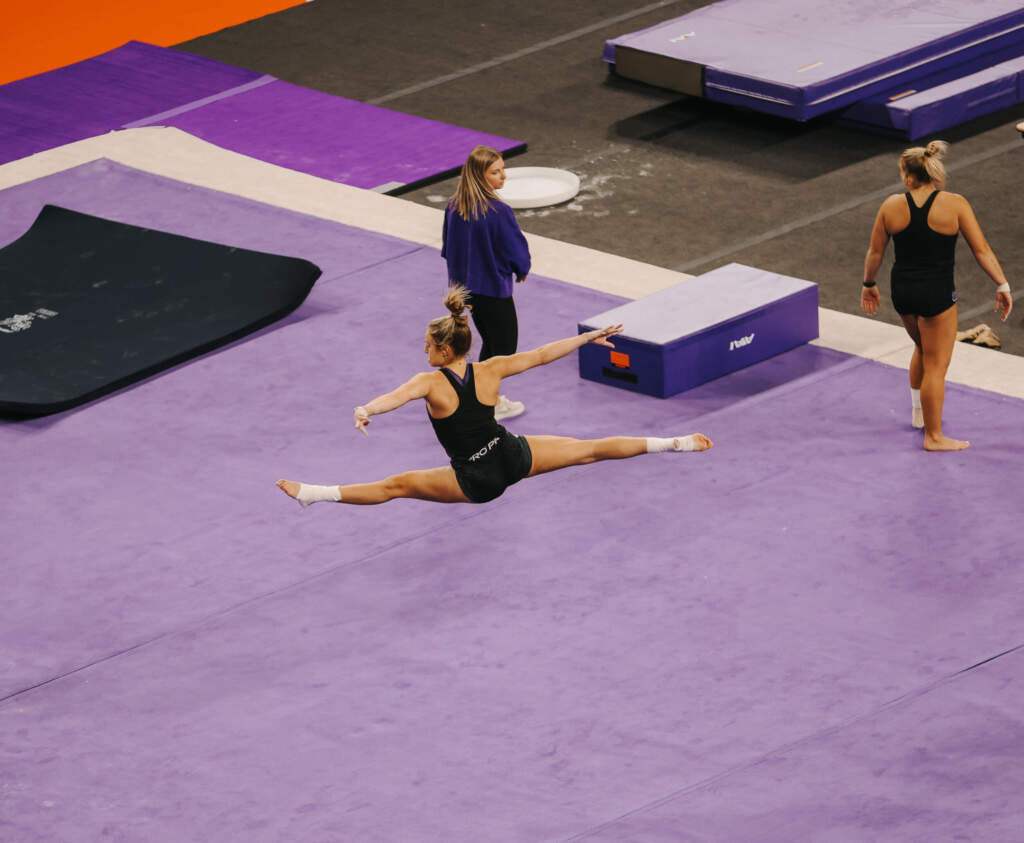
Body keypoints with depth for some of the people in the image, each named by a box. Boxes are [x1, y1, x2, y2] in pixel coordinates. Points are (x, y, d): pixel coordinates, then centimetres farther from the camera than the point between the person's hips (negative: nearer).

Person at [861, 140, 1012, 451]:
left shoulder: (891, 206, -6)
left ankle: (918, 412, 41)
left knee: (923, 348, 30)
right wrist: (1002, 286, -4)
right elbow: (981, 250, -11)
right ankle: (934, 436, 15)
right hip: (937, 293, -4)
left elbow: (875, 252, 4)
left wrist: (869, 285, 20)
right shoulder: (954, 204, -13)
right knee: (935, 365, 7)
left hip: (902, 291, 4)